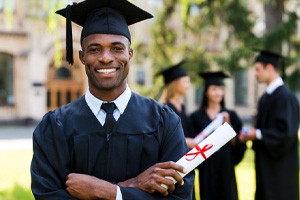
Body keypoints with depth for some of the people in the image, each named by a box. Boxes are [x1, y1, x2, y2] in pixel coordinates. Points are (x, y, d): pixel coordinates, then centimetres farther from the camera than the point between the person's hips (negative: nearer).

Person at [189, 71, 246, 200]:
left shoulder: (231, 115, 7)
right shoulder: (196, 117, 2)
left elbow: (237, 144, 1)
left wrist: (227, 124, -12)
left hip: (226, 168, 1)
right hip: (206, 170, -1)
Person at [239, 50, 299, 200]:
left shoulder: (285, 97, -17)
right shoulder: (266, 97, 10)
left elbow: (286, 131, -23)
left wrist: (257, 134, -16)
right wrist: (251, 134, 0)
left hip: (280, 166, -9)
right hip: (266, 165, 9)